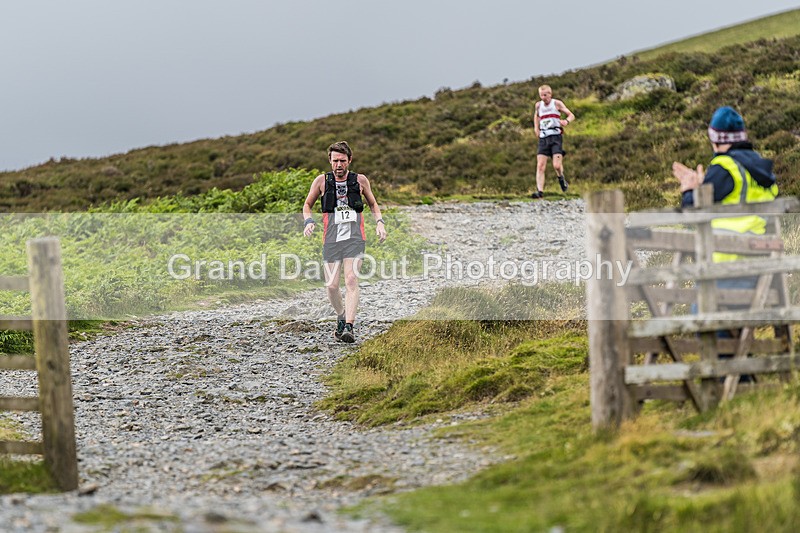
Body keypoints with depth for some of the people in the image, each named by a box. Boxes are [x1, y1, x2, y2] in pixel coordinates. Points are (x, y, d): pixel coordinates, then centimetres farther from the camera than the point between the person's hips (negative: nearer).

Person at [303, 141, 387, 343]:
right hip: (331, 240, 1)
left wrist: (380, 222, 6)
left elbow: (373, 204, 23)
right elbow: (307, 205, 17)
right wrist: (309, 221, -3)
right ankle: (341, 317, 28)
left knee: (351, 280, -18)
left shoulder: (360, 180, 7)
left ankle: (349, 327, -25)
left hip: (354, 238, -1)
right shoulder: (322, 181, 6)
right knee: (332, 286, -1)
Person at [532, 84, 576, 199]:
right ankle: (540, 191, -17)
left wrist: (566, 121, -21)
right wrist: (536, 127, 20)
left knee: (556, 165, -17)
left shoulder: (557, 103, 3)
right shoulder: (538, 105, 13)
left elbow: (571, 115, 2)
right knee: (540, 166, -11)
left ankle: (561, 178, 17)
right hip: (543, 138, 4)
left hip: (556, 137, -4)